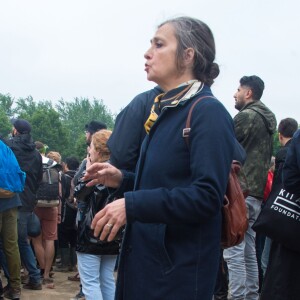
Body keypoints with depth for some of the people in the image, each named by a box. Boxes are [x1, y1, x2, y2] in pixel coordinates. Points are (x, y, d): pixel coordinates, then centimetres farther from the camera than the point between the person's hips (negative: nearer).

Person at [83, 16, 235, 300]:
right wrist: (123, 180, 8)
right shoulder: (165, 111, 12)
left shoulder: (208, 113, -15)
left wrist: (131, 205, -24)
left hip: (180, 266, -8)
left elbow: (206, 196, -24)